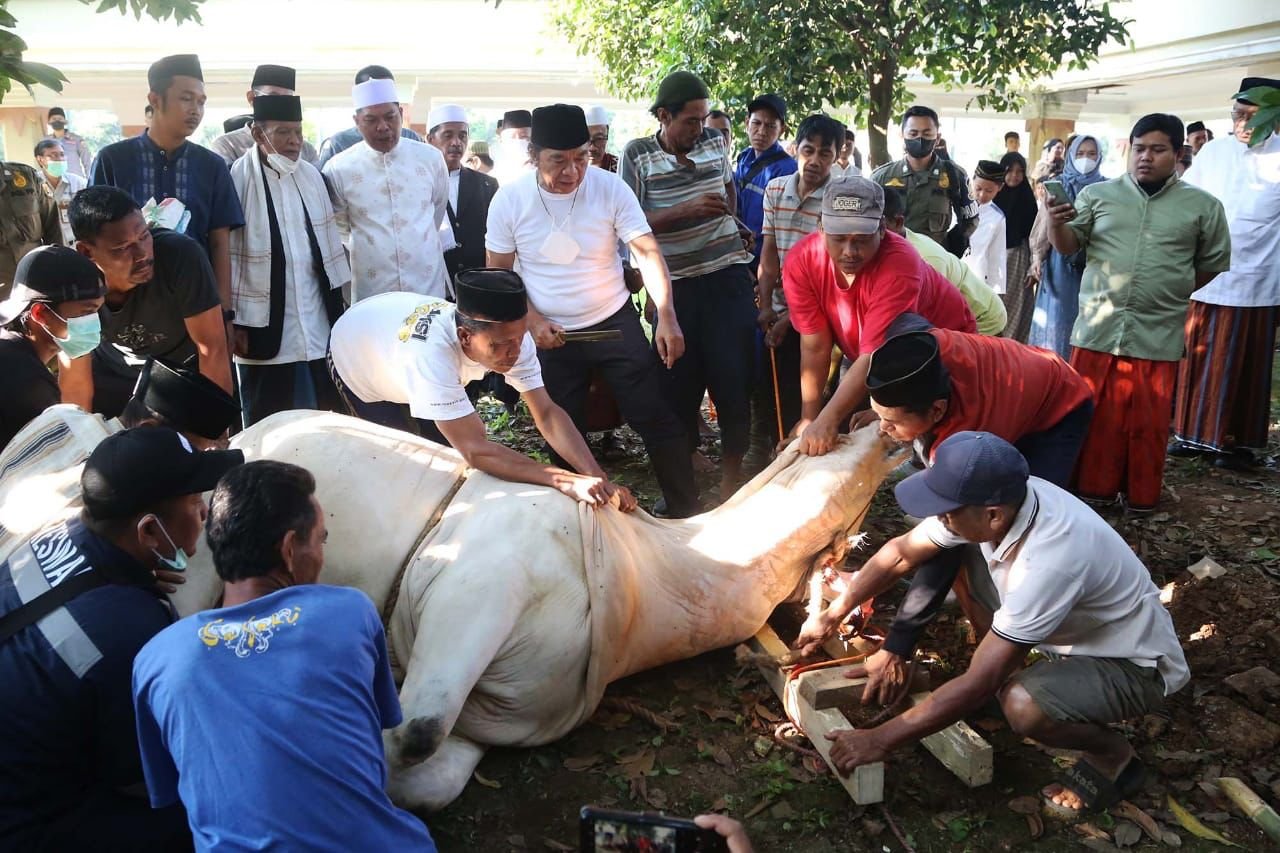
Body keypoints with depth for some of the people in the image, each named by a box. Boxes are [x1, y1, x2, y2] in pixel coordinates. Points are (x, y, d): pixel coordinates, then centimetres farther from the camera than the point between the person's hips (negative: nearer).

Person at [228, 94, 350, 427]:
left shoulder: (311, 175, 7)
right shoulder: (238, 177, -9)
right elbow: (227, 253, -9)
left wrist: (338, 307, 13)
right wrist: (233, 322, -9)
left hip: (317, 323, 5)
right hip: (263, 325, -4)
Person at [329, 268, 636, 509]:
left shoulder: (509, 335, -32)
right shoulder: (431, 353, -49)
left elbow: (547, 413, -29)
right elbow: (476, 450, -50)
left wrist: (597, 479, -42)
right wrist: (568, 482, -55)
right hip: (358, 358, -5)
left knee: (451, 454, 3)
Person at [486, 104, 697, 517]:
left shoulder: (610, 187, -12)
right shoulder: (509, 199, -8)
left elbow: (647, 252, -15)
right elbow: (499, 272, 0)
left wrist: (666, 316, -27)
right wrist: (533, 321, -13)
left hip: (616, 323, -1)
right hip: (551, 336, 2)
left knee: (655, 417, -2)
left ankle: (684, 507, 14)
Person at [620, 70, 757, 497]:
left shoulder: (715, 141, 7)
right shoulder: (637, 155, -4)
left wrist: (726, 212, 10)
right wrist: (686, 211, -19)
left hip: (728, 274, 2)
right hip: (674, 282, -2)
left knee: (732, 373, 1)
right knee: (680, 377, 6)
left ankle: (731, 469, 15)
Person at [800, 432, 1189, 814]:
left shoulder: (1051, 561, -39)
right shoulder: (1000, 500, -18)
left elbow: (978, 684, -34)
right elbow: (901, 553, -3)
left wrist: (880, 739, -27)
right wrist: (831, 614, 0)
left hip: (1135, 664, -7)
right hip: (1077, 631, 7)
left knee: (1023, 706, -34)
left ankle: (1113, 755, -2)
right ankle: (1007, 678, 11)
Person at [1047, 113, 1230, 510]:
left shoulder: (1203, 206, 5)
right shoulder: (1097, 194, 6)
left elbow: (1213, 265, 14)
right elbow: (1069, 245, 1)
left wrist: (1171, 294, 10)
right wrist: (1057, 223, -18)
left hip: (1158, 337, 0)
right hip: (1096, 331, 0)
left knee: (1147, 425, 7)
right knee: (1092, 418, 6)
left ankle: (1141, 495, 22)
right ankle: (1090, 488, 19)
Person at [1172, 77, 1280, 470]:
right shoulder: (1213, 151, 7)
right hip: (1200, 277, 3)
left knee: (1242, 366, 4)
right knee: (1196, 357, 7)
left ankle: (1236, 440, 14)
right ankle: (1194, 432, 20)